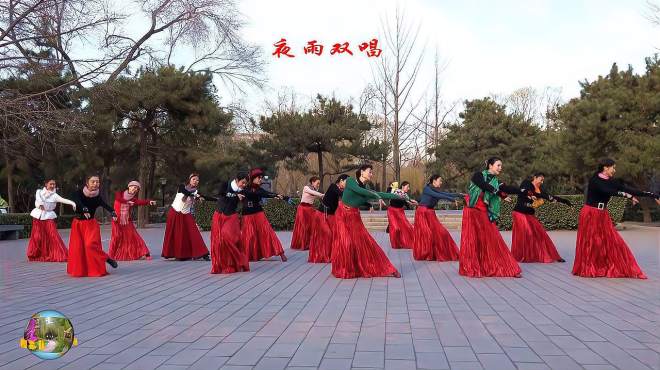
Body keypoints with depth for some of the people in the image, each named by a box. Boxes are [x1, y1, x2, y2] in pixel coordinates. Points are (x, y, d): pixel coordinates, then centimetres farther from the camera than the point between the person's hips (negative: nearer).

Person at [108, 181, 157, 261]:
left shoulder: (133, 198, 5)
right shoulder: (120, 193, 2)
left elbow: (139, 201, -16)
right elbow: (118, 198, -21)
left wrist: (149, 201, -34)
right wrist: (127, 202, -34)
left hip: (127, 220, 2)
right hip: (117, 220, -2)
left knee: (132, 236, -4)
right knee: (117, 236, -4)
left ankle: (141, 254, -6)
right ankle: (112, 255, 11)